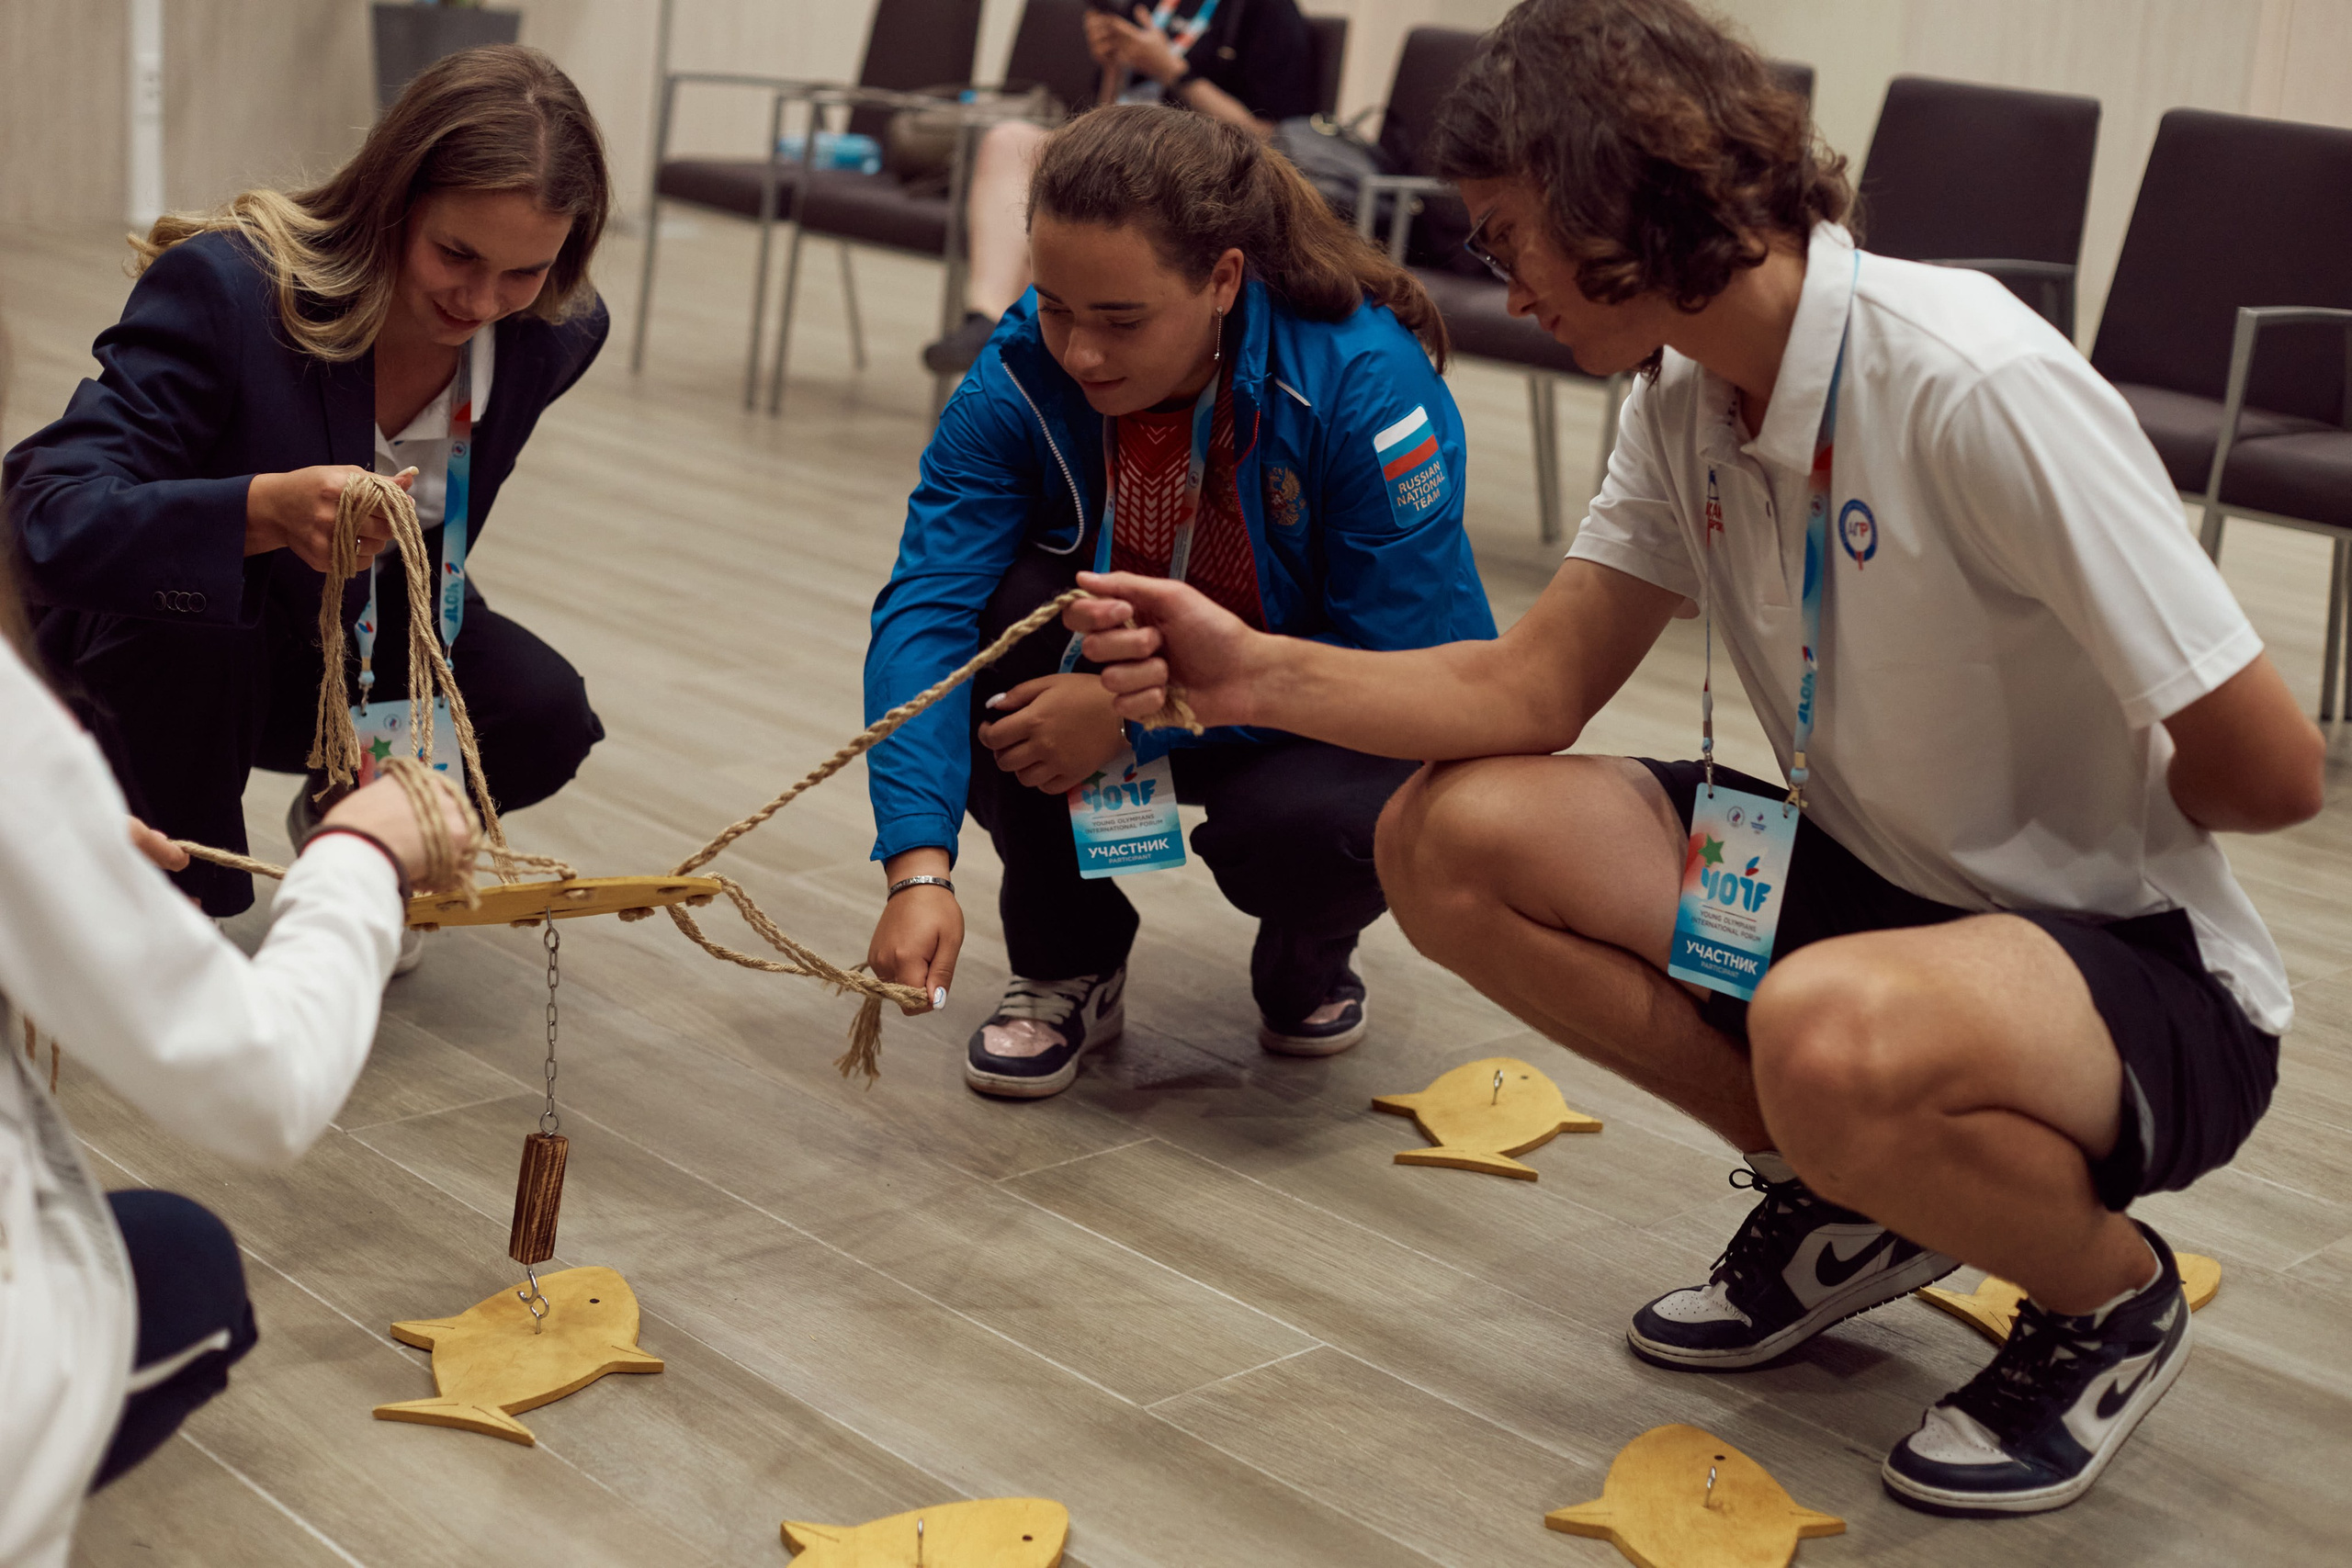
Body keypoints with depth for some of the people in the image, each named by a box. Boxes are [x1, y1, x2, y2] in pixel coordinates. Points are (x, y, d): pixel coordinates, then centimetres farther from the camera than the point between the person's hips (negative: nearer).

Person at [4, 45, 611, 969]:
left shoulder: (557, 333, -17)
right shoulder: (223, 286, -34)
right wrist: (268, 510, -57)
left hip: (348, 634, 5)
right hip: (132, 638, -4)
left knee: (544, 716, -20)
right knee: (188, 596, -39)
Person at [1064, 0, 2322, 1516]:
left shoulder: (1982, 392, -26)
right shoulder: (1688, 400, -1)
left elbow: (2272, 770, -23)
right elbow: (1532, 684, -2)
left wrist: (2009, 815, -8)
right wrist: (1252, 671, -15)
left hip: (2146, 966, -7)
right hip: (1875, 887, 8)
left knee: (1830, 1037, -40)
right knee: (1453, 840, -6)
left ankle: (2112, 1296, -4)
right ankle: (1846, 1199, 9)